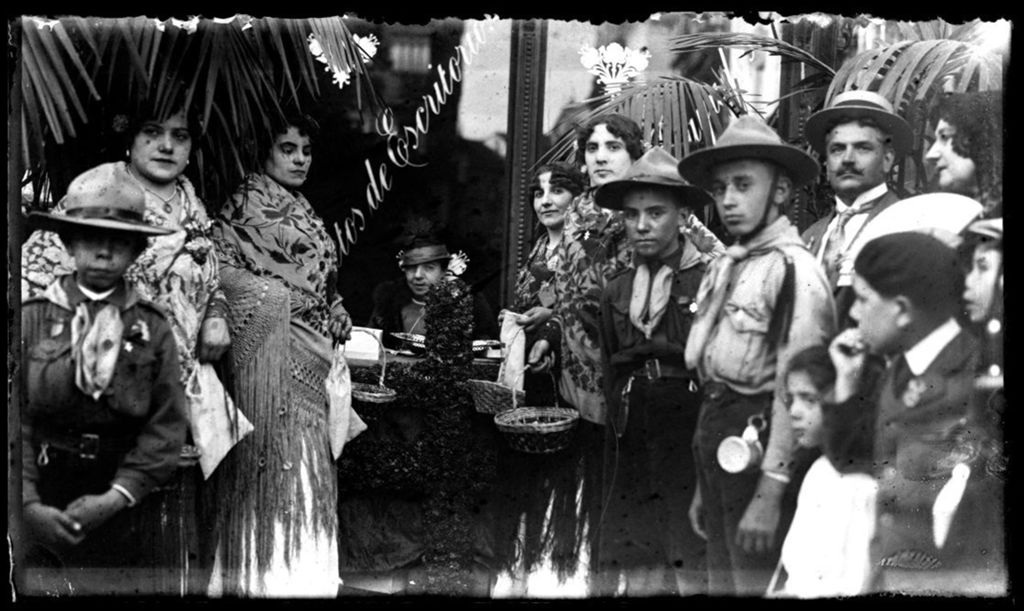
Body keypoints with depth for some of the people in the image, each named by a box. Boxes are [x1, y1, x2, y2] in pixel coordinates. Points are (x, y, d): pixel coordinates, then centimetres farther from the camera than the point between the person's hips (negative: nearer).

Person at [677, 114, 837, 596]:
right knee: (721, 580, 18)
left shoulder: (794, 270, -14)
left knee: (757, 582, 2)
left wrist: (770, 494, -19)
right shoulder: (723, 268, 11)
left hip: (757, 437, -8)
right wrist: (703, 485, 16)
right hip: (713, 432, 8)